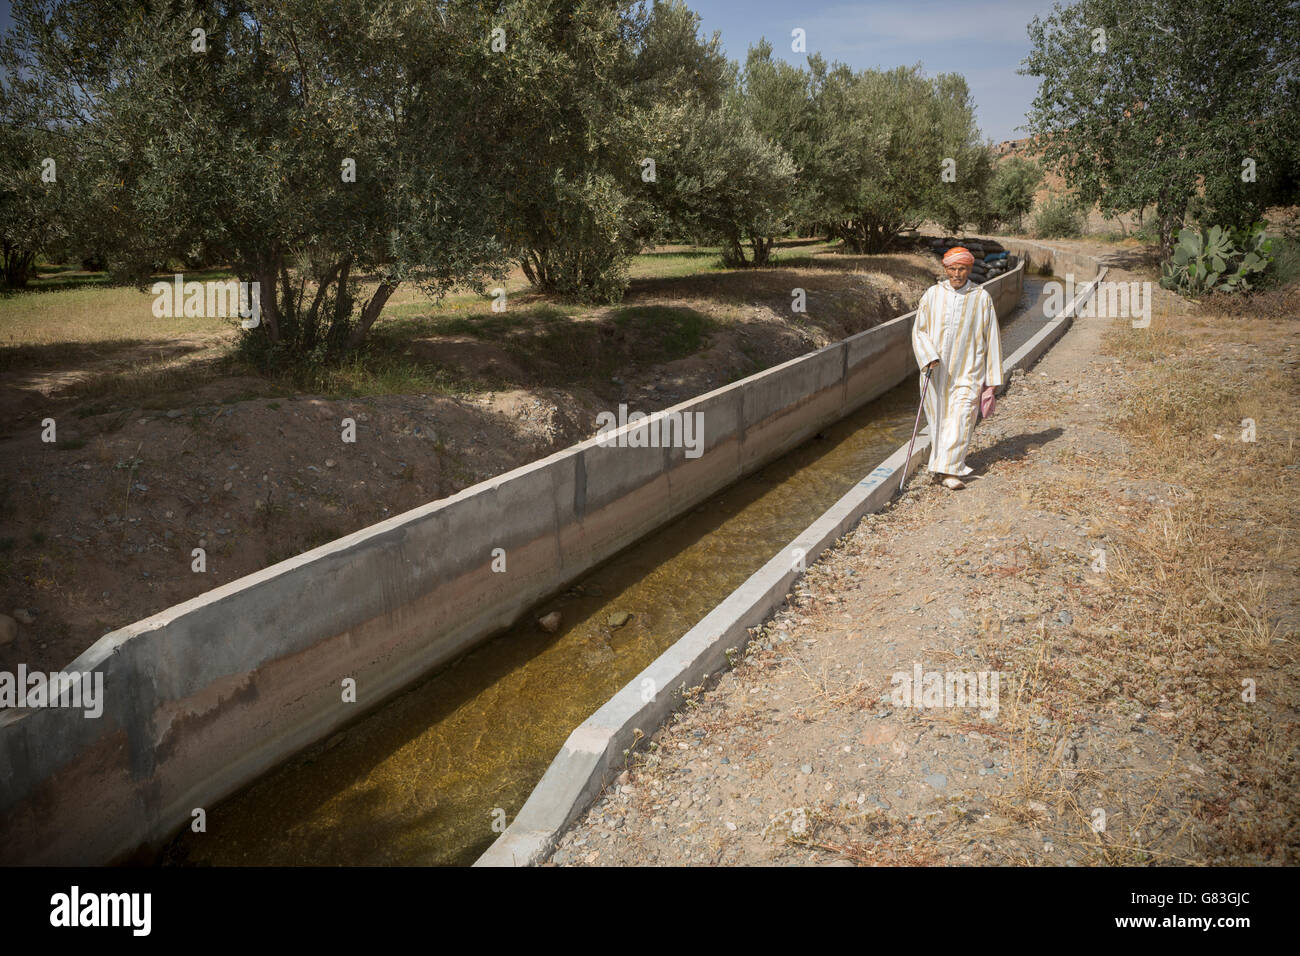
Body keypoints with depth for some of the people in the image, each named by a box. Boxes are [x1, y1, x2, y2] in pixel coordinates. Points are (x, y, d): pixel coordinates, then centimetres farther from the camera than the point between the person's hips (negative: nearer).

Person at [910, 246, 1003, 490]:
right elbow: (919, 330, 4)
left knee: (961, 418, -12)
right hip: (936, 369, 2)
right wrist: (929, 357, -14)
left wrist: (992, 377, 4)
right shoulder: (933, 294, 2)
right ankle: (945, 463, 24)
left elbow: (990, 338, 4)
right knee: (938, 418, 8)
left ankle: (948, 470, -13)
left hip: (967, 371, -2)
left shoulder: (982, 298, 0)